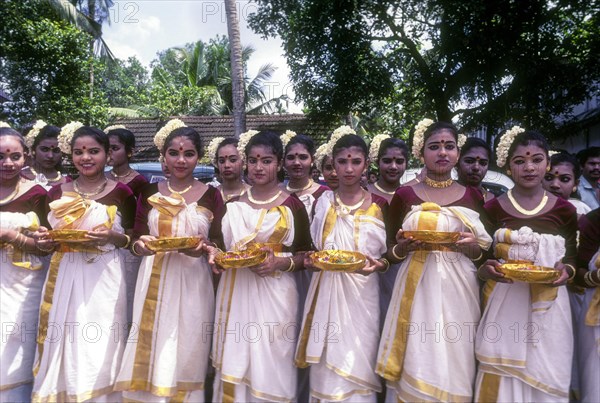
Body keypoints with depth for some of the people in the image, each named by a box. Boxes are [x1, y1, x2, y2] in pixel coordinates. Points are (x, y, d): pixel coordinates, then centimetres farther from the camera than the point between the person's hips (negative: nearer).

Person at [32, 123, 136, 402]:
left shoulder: (121, 192, -3)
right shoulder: (57, 193, 8)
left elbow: (133, 238, 2)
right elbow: (48, 239, 16)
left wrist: (112, 237, -16)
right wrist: (44, 241, -5)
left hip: (103, 279, -3)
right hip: (65, 278, 3)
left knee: (99, 348, 1)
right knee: (63, 345, 7)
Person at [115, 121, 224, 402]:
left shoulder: (211, 195, -1)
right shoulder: (149, 193, 4)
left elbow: (218, 241, 4)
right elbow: (136, 239, 6)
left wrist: (204, 247, -17)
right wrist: (140, 245, -16)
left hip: (192, 283, -1)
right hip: (155, 282, 2)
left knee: (187, 353, 6)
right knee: (151, 351, 5)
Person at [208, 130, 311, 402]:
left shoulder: (292, 205, -3)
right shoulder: (233, 202, 7)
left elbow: (305, 254, 0)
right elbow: (220, 243, 17)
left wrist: (280, 263, -17)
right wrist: (216, 255, -4)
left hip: (273, 293, -3)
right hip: (235, 292, 3)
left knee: (269, 364, 5)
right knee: (233, 362, 10)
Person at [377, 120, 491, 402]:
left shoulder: (473, 197, 6)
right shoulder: (404, 195, 2)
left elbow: (483, 251, 11)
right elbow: (390, 252, 7)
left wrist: (473, 247, -9)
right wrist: (402, 248, -14)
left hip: (458, 290, 1)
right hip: (417, 289, -1)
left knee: (454, 368, 5)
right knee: (415, 367, 2)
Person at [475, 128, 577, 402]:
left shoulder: (564, 210, 3)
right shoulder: (492, 208, 0)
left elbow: (573, 259, 11)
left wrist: (567, 272, -9)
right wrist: (485, 270, -17)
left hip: (548, 308, 1)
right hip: (504, 305, -1)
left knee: (545, 376, 8)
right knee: (503, 377, 4)